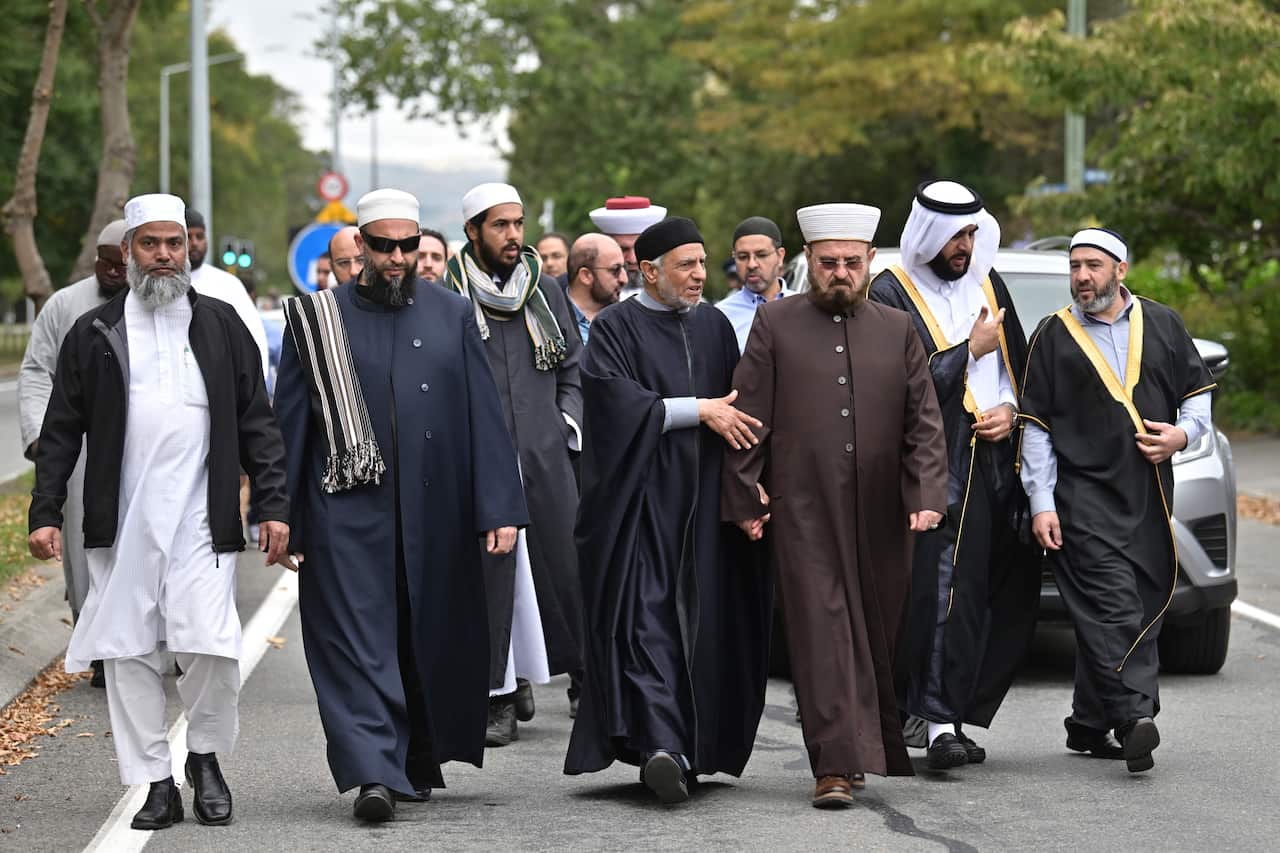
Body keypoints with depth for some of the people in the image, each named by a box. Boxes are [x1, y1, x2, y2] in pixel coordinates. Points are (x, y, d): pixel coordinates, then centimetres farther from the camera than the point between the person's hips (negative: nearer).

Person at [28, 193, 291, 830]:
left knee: (212, 646, -12)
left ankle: (206, 757, 13)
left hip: (202, 521, -1)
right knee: (129, 653, 1)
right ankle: (156, 784, 10)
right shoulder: (93, 334, 8)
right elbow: (60, 431, 10)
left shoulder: (221, 326, 9)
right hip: (120, 525, 1)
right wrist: (45, 513, 1)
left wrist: (273, 506, 2)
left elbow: (257, 423, 9)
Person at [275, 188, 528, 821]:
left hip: (435, 515, 2)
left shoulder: (451, 315, 7)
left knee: (430, 643, 10)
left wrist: (499, 508, -4)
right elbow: (290, 424, 4)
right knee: (358, 640, -9)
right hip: (349, 514, -2)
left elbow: (483, 416, 4)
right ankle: (373, 774, -15)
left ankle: (418, 762, 26)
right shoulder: (317, 319, 4)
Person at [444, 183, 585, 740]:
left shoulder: (545, 290, 11)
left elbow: (573, 365, 19)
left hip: (546, 456, 3)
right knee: (490, 573, -2)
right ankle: (502, 694, 5)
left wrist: (569, 418, 7)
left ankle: (584, 676, 16)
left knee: (566, 563, 2)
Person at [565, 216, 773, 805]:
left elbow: (739, 407, 16)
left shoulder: (715, 326, 15)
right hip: (642, 499, -5)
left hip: (705, 501, 5)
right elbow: (620, 403, -13)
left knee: (704, 619, 3)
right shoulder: (616, 327, 0)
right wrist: (699, 409, -14)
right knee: (646, 614, -13)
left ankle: (696, 747, 10)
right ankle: (661, 744, -23)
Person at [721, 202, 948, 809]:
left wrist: (926, 494, -4)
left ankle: (880, 748, 24)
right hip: (803, 510, -2)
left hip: (881, 515, 3)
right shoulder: (775, 325, 6)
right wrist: (745, 497, -2)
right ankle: (836, 765, -14)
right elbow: (748, 418, 4)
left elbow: (924, 422, 8)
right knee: (821, 632, -9)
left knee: (880, 637, 8)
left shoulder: (898, 330, 12)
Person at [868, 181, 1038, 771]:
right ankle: (940, 722, -18)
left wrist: (1009, 409, 3)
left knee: (1009, 595, 3)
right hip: (939, 466, -6)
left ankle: (949, 716, 11)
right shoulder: (891, 293, -3)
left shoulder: (986, 282, 17)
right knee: (949, 591, -16)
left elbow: (1019, 365, 23)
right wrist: (971, 350, -10)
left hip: (998, 459, 6)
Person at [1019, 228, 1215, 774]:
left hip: (1149, 498, 4)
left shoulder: (1162, 325, 12)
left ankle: (1089, 725, 17)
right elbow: (1036, 426, 4)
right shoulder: (1054, 336, 5)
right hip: (1083, 495, -4)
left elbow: (1199, 389, 20)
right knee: (1112, 606, -18)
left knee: (1143, 607, 6)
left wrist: (1184, 432, -2)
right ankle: (1135, 717, -28)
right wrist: (1041, 504, -3)